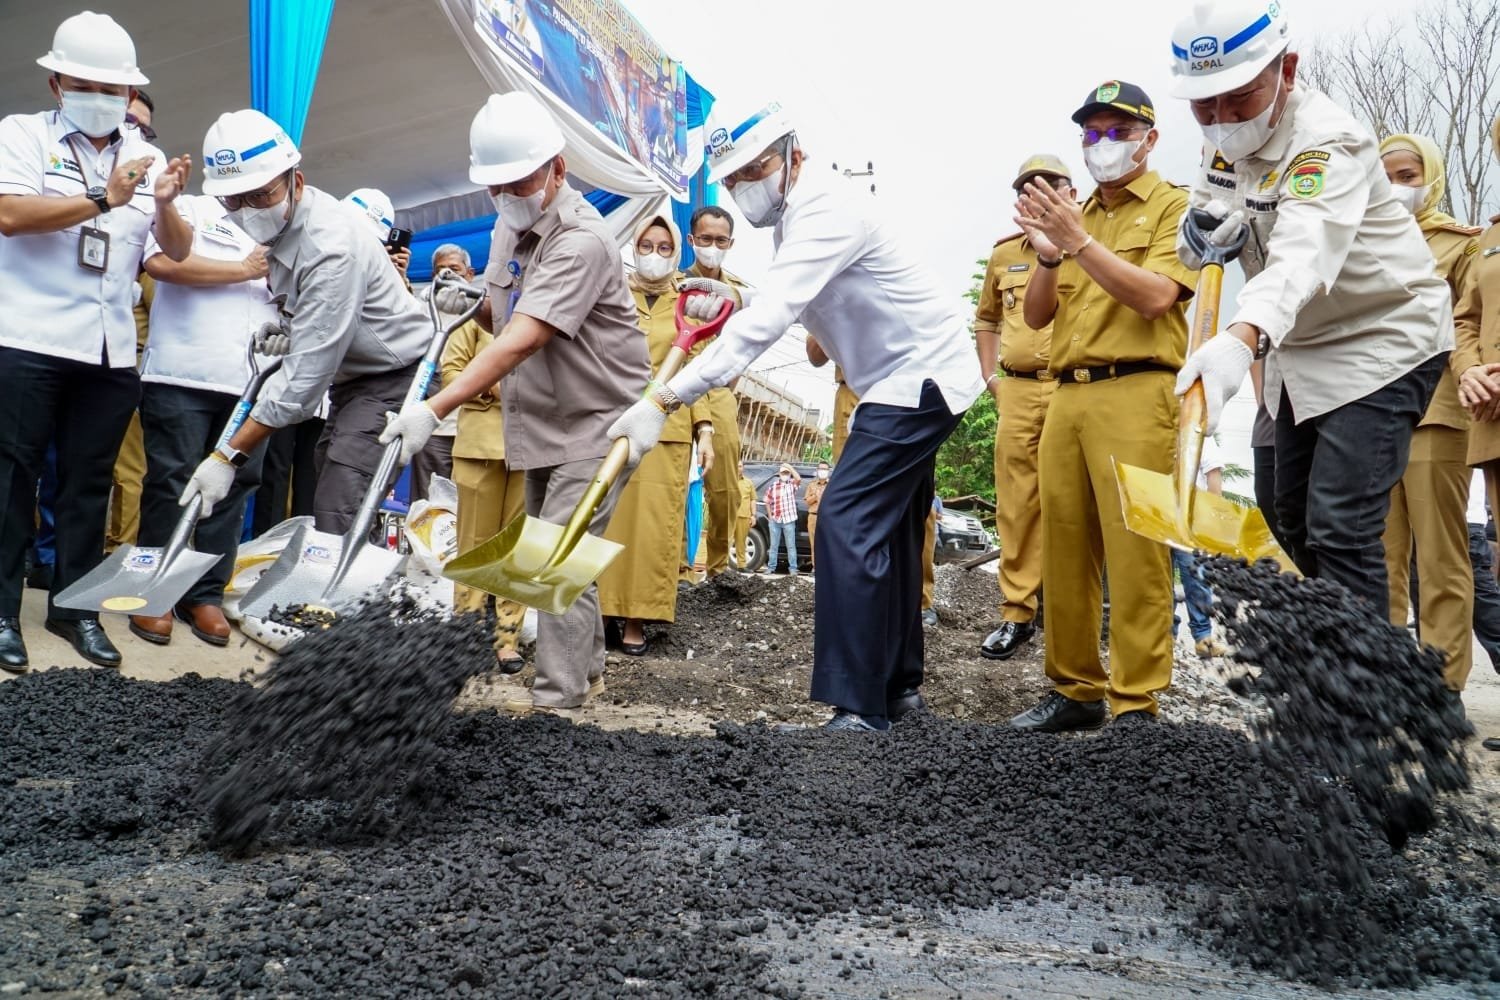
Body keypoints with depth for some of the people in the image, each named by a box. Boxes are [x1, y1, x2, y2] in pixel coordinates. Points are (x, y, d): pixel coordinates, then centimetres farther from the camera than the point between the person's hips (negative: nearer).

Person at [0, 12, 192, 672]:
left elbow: (178, 252, 7)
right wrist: (103, 199, -21)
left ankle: (74, 606, 17)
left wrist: (165, 205, -13)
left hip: (110, 350, 4)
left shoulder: (145, 157, 13)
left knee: (90, 481, 8)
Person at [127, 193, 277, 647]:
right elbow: (162, 262, -11)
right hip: (183, 377, -5)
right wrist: (244, 270, -6)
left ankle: (206, 594, 12)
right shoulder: (190, 208, 7)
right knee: (171, 485, -1)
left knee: (233, 489, 4)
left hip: (252, 385, 5)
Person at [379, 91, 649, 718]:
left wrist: (434, 410, -42)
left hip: (598, 420, -9)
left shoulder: (582, 241, -24)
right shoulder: (508, 227, 5)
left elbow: (521, 340, -35)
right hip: (542, 421, 9)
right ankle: (586, 667, 32)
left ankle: (557, 697, -5)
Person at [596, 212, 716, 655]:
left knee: (655, 522, -1)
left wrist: (704, 428, -1)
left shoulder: (686, 306, 10)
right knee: (610, 518, -1)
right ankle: (601, 607, 8)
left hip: (666, 428, 0)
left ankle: (637, 616, 5)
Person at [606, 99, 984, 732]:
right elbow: (779, 311, 11)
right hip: (910, 380, 11)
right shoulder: (795, 219, 10)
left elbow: (765, 323, -34)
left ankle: (860, 708, -16)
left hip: (918, 378, -11)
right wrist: (728, 305, -8)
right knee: (887, 526, 15)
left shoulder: (823, 215, -23)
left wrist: (664, 400, -40)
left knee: (848, 520, -18)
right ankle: (899, 685, 26)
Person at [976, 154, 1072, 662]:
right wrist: (990, 377, 18)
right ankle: (1017, 614, 12)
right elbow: (986, 319, 26)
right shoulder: (1003, 255, 15)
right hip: (1017, 392, 4)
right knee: (1016, 505, 4)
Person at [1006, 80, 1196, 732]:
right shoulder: (1075, 216, 21)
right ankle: (1075, 690, 15)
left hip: (1135, 393, -6)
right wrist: (1049, 255, -1)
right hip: (1067, 396, 6)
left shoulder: (1172, 206, 5)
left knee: (1135, 551, -8)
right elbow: (1036, 316, 16)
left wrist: (1081, 242, -15)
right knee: (1064, 549, 6)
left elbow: (1155, 296, -12)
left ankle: (1136, 704, -2)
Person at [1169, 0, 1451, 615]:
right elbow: (1192, 248, 4)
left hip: (1380, 341, -8)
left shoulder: (1327, 142, -26)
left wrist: (1243, 339, -64)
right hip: (1299, 349, 8)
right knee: (1293, 522, 13)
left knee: (1341, 531, -18)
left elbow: (1303, 253, -45)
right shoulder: (1223, 142, -2)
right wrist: (1201, 227, -21)